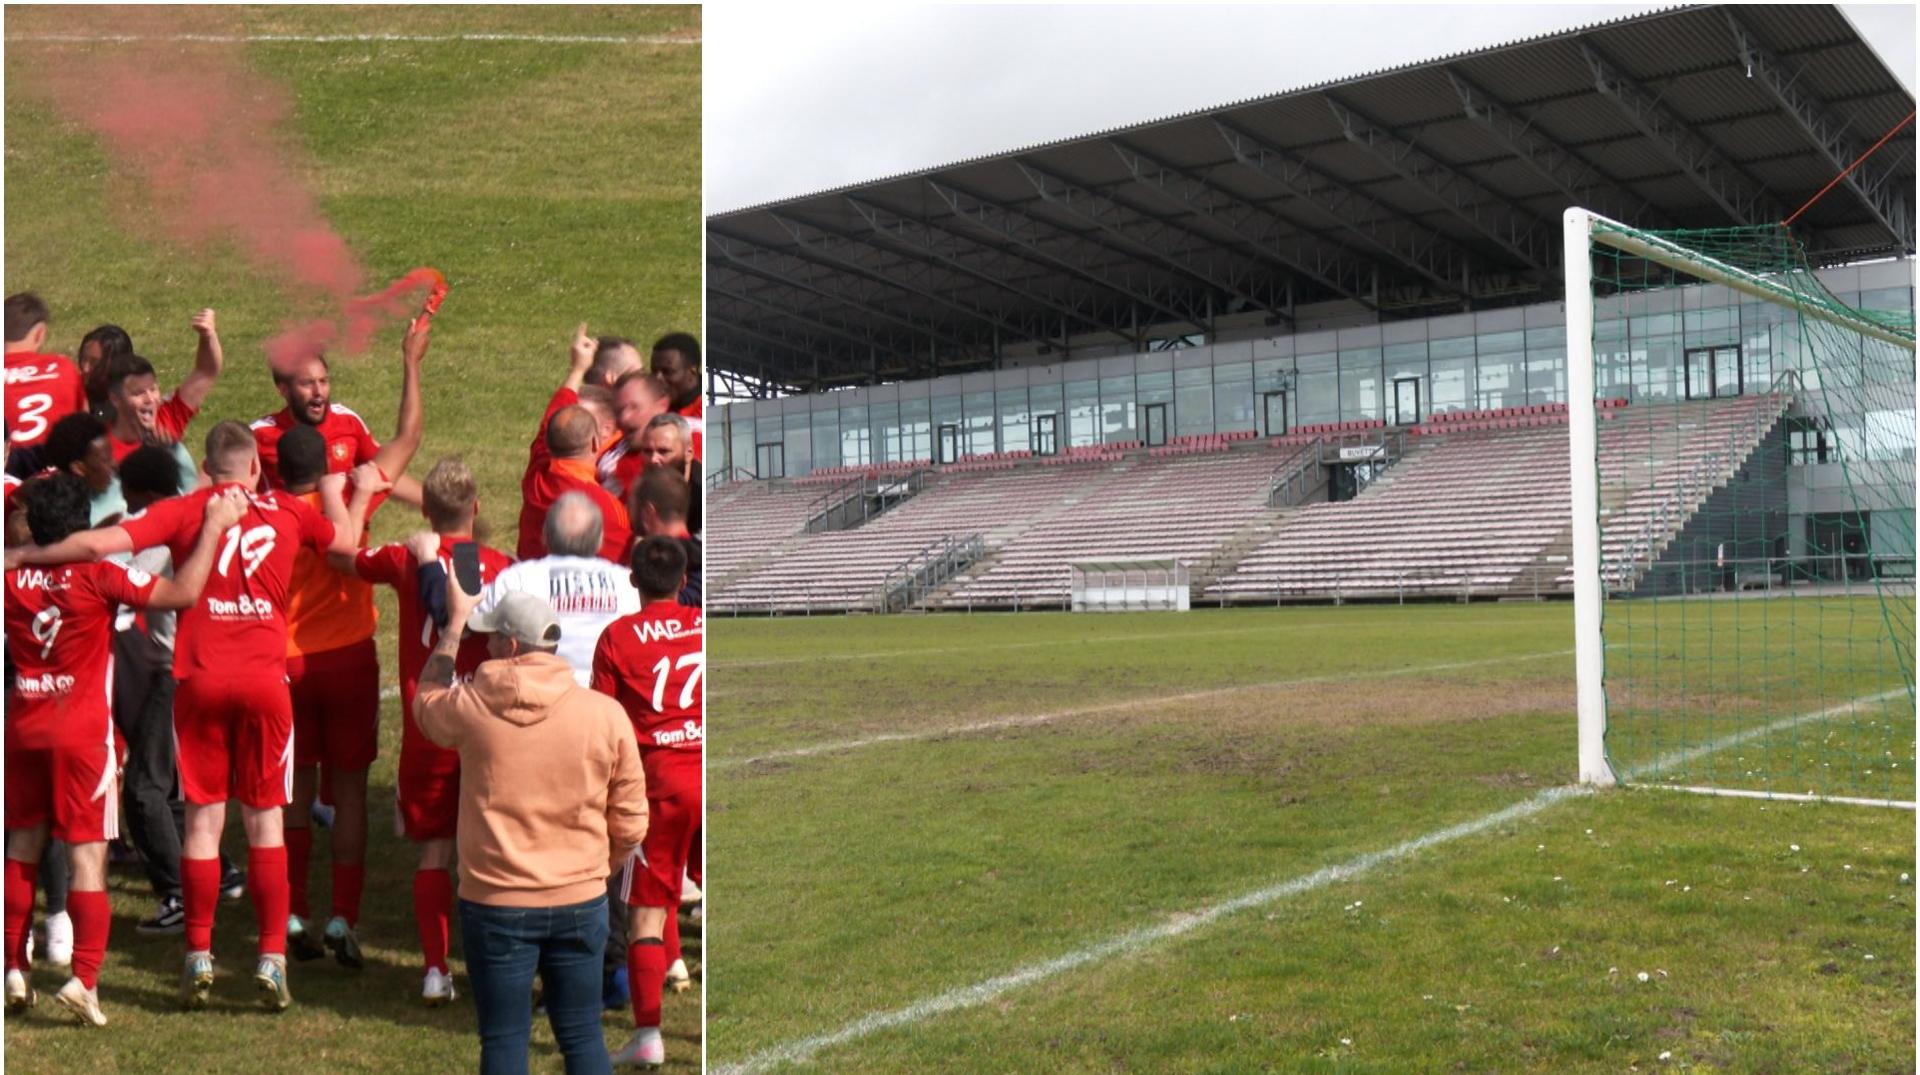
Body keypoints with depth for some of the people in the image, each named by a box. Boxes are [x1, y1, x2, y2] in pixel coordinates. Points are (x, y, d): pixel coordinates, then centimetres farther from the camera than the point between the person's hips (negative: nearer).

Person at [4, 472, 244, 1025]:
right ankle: (83, 978, -8)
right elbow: (183, 592, -20)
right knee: (87, 854, -2)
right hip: (82, 733, -4)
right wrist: (213, 525, -13)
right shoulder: (98, 575, -13)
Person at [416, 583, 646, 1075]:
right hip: (580, 904, 1)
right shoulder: (605, 712, -8)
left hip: (494, 905, -1)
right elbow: (630, 824, -2)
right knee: (582, 1035, 12)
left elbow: (427, 702, 17)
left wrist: (455, 624, 26)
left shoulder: (472, 707, -10)